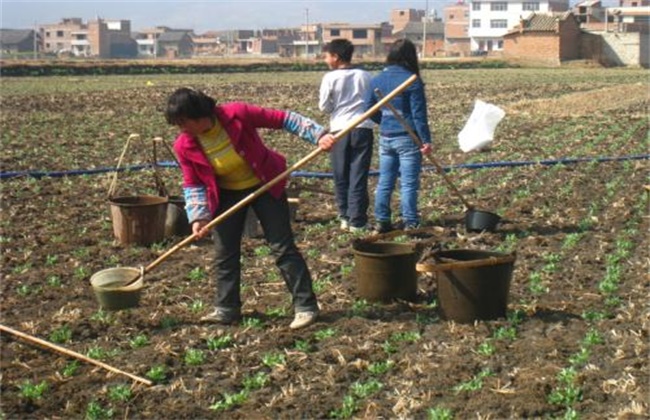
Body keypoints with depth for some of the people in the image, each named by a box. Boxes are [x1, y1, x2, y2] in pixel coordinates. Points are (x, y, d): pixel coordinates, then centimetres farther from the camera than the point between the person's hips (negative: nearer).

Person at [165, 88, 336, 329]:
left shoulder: (237, 114, -28)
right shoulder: (185, 146, -16)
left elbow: (282, 119, -21)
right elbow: (192, 184, -5)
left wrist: (317, 135, -25)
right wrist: (198, 217, -18)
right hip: (227, 195, 4)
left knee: (283, 247, -4)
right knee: (224, 253, 6)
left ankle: (306, 306, 2)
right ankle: (227, 309, 20)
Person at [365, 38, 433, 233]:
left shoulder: (377, 80, 5)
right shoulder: (411, 80, -12)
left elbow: (369, 109, 11)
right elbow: (419, 114, -13)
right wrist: (426, 140, -9)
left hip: (385, 138, 5)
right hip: (407, 138, -5)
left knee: (384, 182, 12)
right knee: (408, 184, 0)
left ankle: (381, 221, 16)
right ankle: (410, 223, 3)